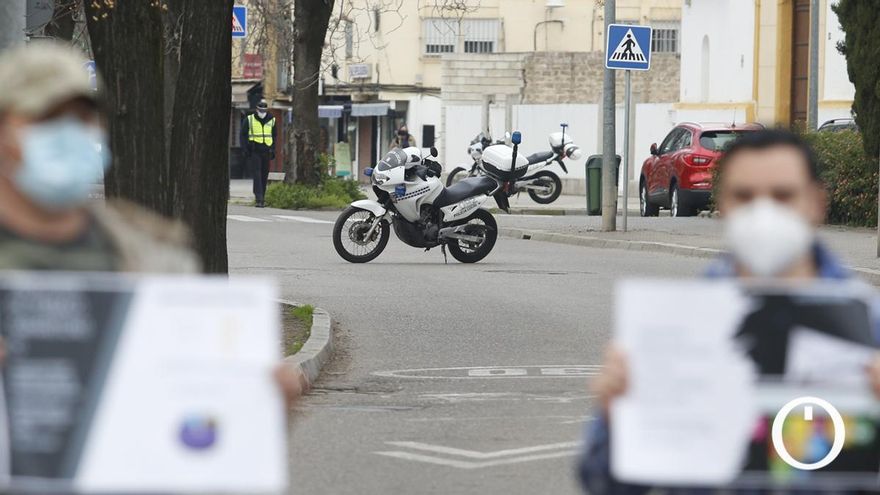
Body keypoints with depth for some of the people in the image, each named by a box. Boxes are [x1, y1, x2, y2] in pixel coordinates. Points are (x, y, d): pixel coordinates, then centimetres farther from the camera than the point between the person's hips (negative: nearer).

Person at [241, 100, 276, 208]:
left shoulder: (271, 120, 9)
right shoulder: (249, 120, 2)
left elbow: (274, 136, 17)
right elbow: (243, 135, 5)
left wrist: (273, 150, 9)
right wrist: (246, 149, -3)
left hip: (266, 151, 3)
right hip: (255, 150, -3)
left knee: (264, 175, 6)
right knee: (257, 174, -11)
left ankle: (261, 196, 17)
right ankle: (259, 199, -17)